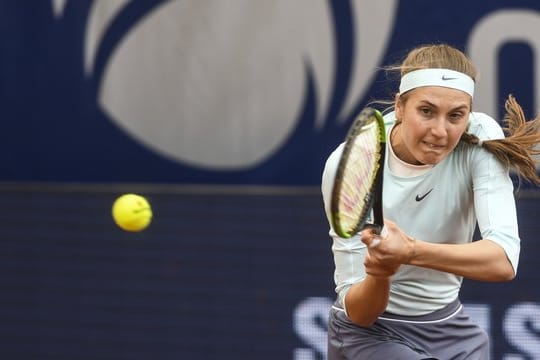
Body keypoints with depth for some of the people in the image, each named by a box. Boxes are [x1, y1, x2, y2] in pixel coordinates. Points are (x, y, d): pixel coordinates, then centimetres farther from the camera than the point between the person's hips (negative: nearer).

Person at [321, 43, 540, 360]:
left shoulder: (481, 137, -16)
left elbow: (504, 261, -29)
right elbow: (358, 314, -19)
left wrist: (412, 251, -44)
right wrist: (379, 274, -41)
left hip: (449, 326, 3)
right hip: (370, 332, -3)